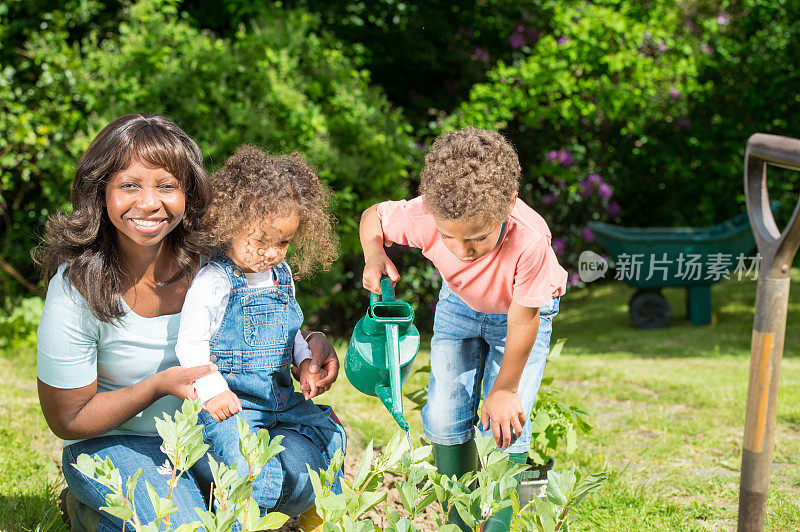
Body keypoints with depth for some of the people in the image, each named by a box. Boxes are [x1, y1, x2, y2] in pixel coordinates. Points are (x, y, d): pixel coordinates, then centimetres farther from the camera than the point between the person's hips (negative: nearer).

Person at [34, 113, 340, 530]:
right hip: (111, 443, -4)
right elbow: (68, 420, -14)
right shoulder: (75, 292, -23)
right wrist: (159, 386, -28)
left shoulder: (204, 258, -12)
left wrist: (309, 342, -18)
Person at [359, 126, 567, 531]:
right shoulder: (424, 216, -36)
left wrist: (505, 389, -16)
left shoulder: (529, 240, -43)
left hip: (520, 312, -3)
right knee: (444, 418, -4)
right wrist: (373, 255, -33)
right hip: (459, 305, 3)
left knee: (504, 423, -14)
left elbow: (523, 319, -28)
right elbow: (374, 216, -11)